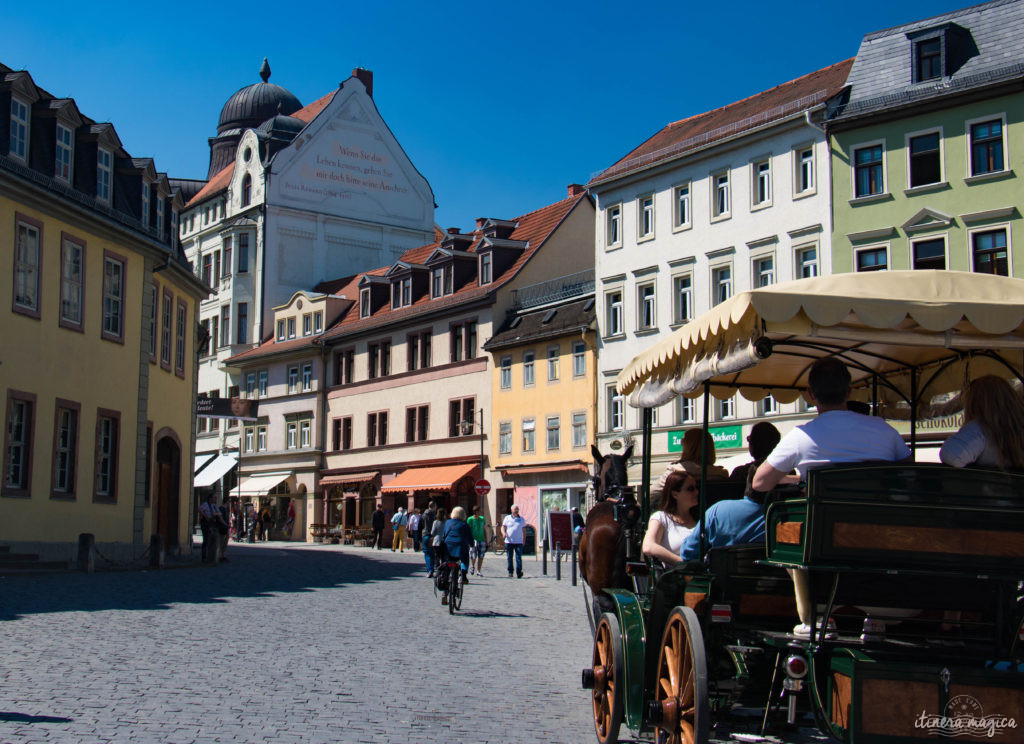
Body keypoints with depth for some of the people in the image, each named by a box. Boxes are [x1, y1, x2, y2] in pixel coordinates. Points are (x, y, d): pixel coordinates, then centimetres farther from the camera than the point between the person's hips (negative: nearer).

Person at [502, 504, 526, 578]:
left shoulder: (522, 519, 12)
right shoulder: (507, 518, 9)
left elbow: (524, 529, 18)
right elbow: (503, 527, 8)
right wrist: (504, 533, -14)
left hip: (519, 542, 0)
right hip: (509, 541, 0)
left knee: (519, 557, -10)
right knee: (509, 557, 3)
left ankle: (519, 572, -9)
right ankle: (510, 572, 13)